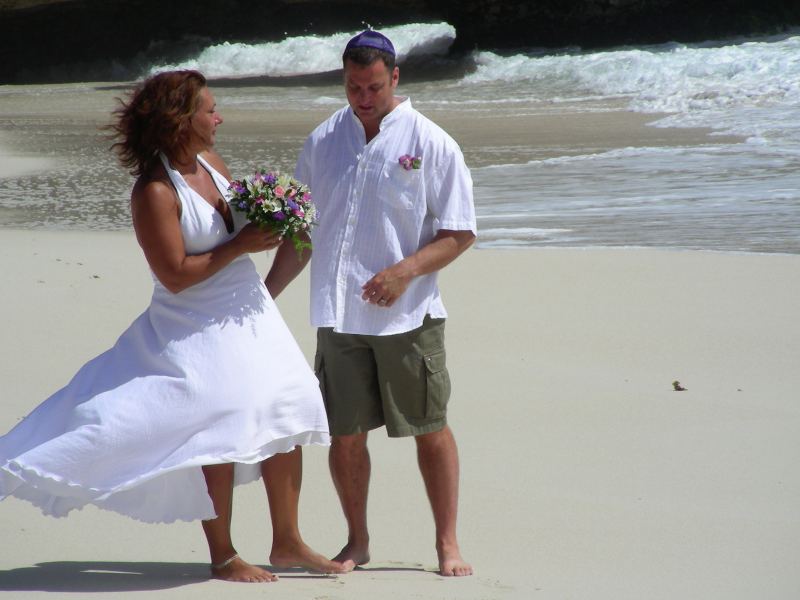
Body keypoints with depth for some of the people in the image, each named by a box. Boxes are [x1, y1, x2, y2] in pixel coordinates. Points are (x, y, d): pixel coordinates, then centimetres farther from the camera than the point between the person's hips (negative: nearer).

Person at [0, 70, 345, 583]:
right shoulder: (155, 191, -19)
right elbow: (175, 274, -22)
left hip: (249, 315, 8)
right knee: (222, 432, -7)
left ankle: (287, 542, 18)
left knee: (285, 419, 8)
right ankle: (222, 555, 8)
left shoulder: (211, 163, 5)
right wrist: (240, 246, -20)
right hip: (198, 332, -8)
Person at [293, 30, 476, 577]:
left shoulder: (431, 144, -3)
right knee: (345, 433, 5)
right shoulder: (322, 142, 9)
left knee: (430, 429, 3)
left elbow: (460, 233, -4)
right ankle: (357, 541, 20)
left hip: (408, 314, -3)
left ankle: (448, 543, 13)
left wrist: (406, 270, -19)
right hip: (337, 313, 3)